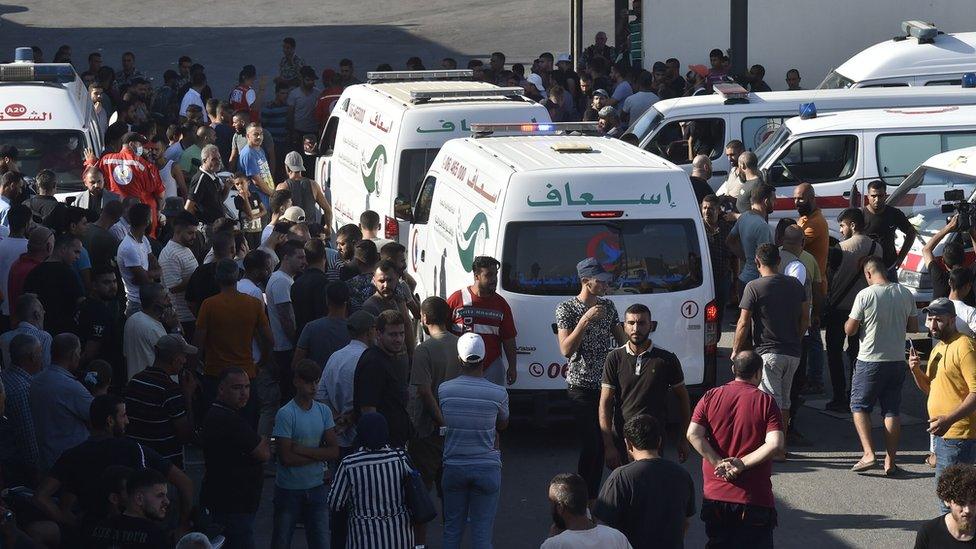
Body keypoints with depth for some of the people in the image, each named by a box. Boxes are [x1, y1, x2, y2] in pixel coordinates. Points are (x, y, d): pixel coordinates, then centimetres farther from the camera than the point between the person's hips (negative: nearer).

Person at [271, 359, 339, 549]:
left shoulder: (324, 411, 1)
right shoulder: (285, 414, -13)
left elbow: (334, 451, -5)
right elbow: (286, 458, -18)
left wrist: (303, 450, -15)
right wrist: (318, 454, -10)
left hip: (317, 488, 4)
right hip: (289, 489, -4)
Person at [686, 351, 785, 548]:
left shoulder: (711, 397, 4)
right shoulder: (766, 402, -4)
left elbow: (693, 434, -9)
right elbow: (775, 444, -16)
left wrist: (718, 463, -8)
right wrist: (742, 463, -13)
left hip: (714, 495, 3)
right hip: (754, 500, -3)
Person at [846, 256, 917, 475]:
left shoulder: (865, 295, -14)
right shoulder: (905, 294, -1)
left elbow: (849, 330, -9)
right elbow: (913, 327, 8)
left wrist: (849, 322, 12)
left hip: (870, 361, -4)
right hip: (897, 360, 4)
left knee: (859, 407, 9)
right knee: (892, 411, 10)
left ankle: (868, 454, -6)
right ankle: (890, 461, 9)